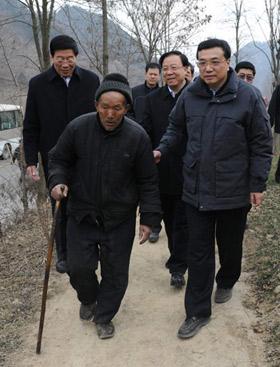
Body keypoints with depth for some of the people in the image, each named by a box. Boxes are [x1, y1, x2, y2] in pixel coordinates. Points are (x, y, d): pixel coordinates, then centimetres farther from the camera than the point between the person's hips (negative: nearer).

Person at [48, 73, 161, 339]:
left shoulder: (137, 136, -12)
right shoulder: (77, 128, -11)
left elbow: (148, 181, -4)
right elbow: (59, 159, 5)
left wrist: (149, 217, -6)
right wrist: (57, 181, -14)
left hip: (120, 219, 0)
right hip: (82, 214, 1)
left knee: (116, 272, 8)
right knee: (79, 267, 6)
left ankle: (104, 316, 32)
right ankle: (88, 300, 40)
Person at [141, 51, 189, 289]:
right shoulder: (153, 99, 4)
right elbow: (146, 134, 2)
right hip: (162, 171, 4)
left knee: (182, 221, 5)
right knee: (169, 219, 18)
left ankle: (178, 267, 15)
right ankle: (177, 255, 38)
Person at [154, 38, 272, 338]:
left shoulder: (248, 96, -10)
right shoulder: (189, 95, -1)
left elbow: (261, 144, -5)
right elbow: (176, 128, 14)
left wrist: (257, 184, -6)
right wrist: (161, 149, -5)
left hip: (233, 191, -2)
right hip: (196, 190, 2)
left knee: (229, 246, 19)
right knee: (198, 252, 7)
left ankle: (226, 282, 49)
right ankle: (197, 312, 19)